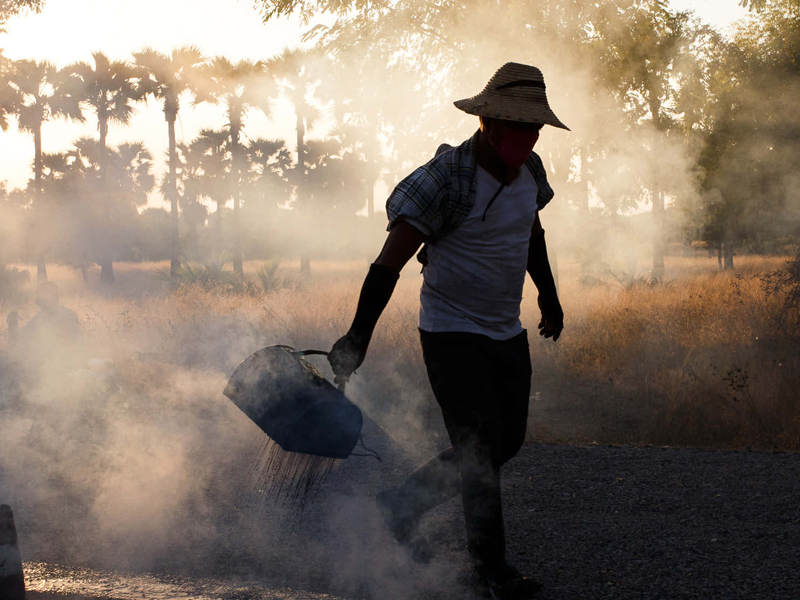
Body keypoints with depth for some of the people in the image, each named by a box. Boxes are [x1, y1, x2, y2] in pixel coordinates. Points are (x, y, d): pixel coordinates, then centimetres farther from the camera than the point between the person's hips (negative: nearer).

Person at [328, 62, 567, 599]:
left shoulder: (530, 171, 2)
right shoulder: (445, 179, -21)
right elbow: (389, 263, -23)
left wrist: (549, 296, 31)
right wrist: (357, 339, -26)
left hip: (507, 333, 8)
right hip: (451, 334, -8)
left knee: (506, 443, 10)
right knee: (480, 450, -9)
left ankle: (400, 506, 23)